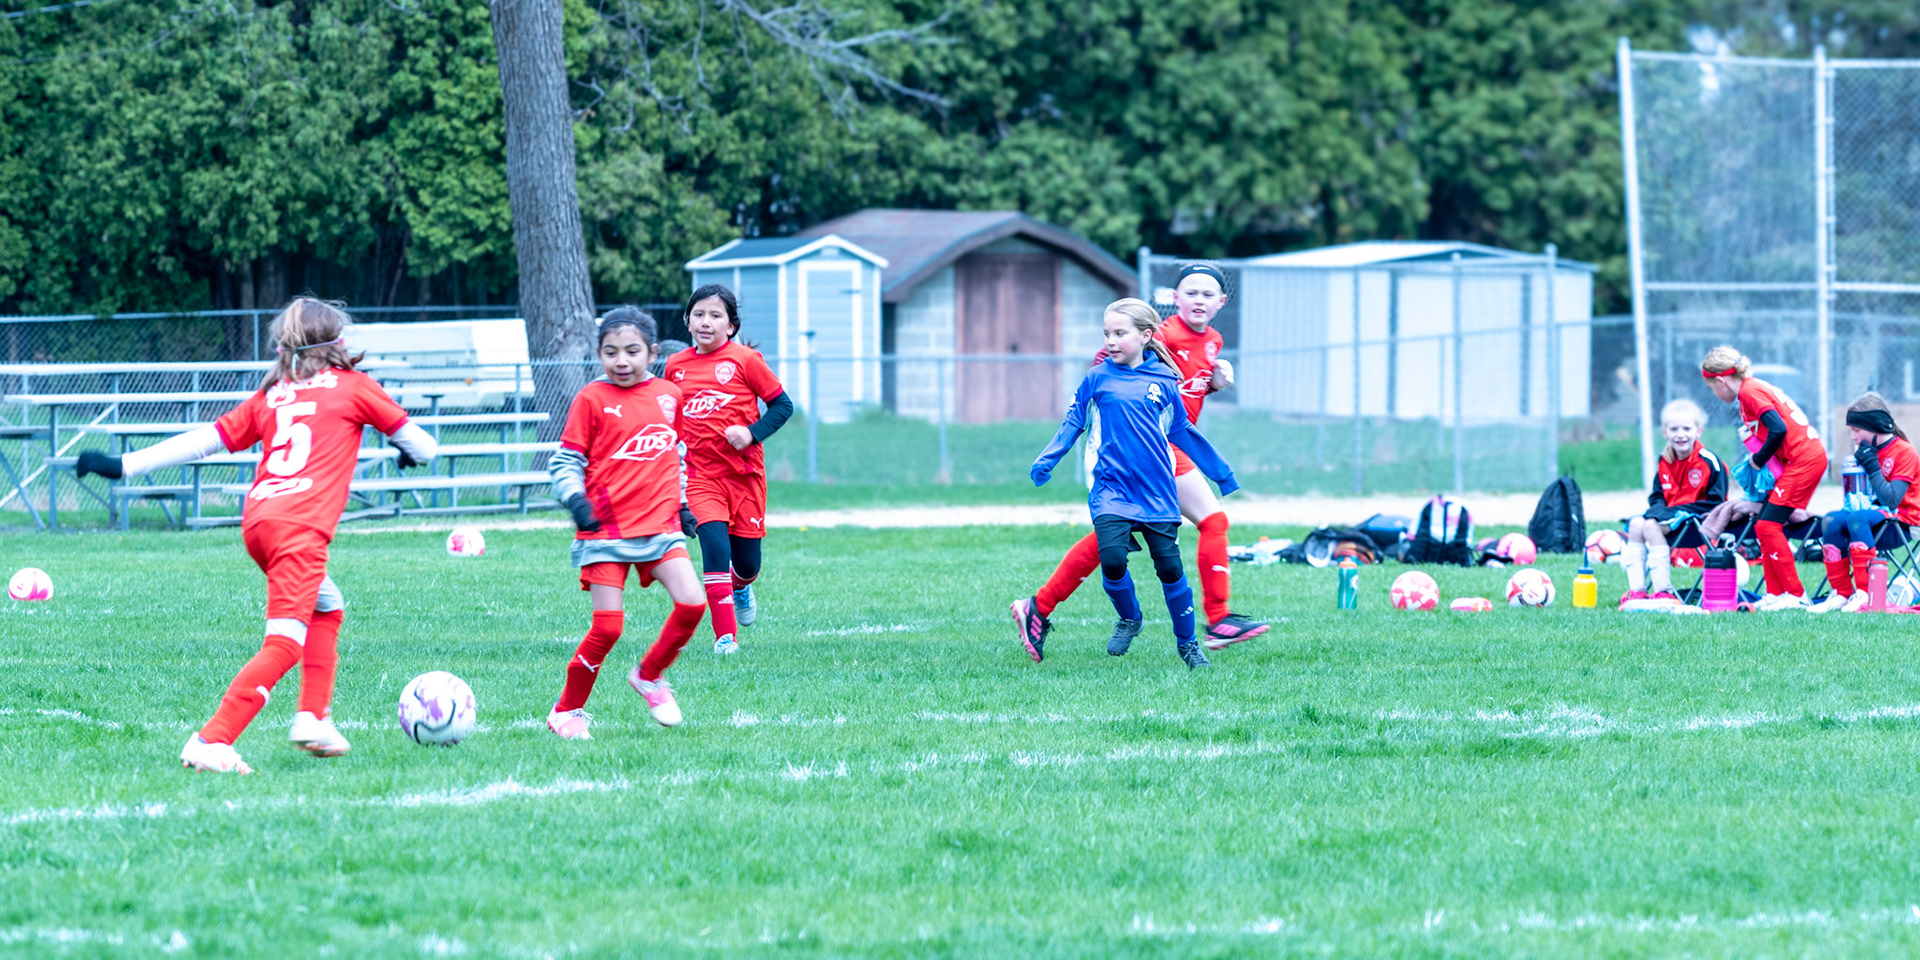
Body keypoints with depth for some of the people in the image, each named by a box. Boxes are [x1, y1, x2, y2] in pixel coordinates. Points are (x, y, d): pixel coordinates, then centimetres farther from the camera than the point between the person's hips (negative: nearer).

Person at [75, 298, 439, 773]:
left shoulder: (269, 395, 22)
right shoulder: (353, 386, 13)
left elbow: (205, 440, 16)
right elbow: (419, 446, 18)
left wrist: (124, 465, 20)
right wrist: (415, 453, 43)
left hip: (257, 519, 6)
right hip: (302, 523, -6)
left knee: (327, 609, 28)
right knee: (284, 645, -10)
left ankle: (313, 717, 19)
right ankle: (211, 742, -23)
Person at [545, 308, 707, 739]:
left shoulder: (669, 395, 9)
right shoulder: (592, 399, -4)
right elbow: (564, 461, -2)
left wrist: (682, 503, 22)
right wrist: (575, 498, -19)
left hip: (659, 524, 4)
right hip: (605, 531, -4)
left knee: (692, 603, -13)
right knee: (607, 627, -8)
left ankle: (650, 675, 13)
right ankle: (567, 711, 10)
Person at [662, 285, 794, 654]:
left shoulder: (744, 359, -5)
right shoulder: (676, 365, 6)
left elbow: (782, 405, -3)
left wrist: (752, 433, -17)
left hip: (744, 472, -1)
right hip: (701, 475, 1)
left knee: (747, 562, 6)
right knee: (714, 547, -18)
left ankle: (740, 587, 45)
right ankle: (725, 635, -11)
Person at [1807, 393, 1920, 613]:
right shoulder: (1869, 450, 11)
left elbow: (1891, 500, -22)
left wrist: (1871, 465, -21)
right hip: (1877, 513, 8)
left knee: (1858, 518, -35)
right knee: (1832, 520, -19)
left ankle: (1864, 594, -38)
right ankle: (1841, 594, -17)